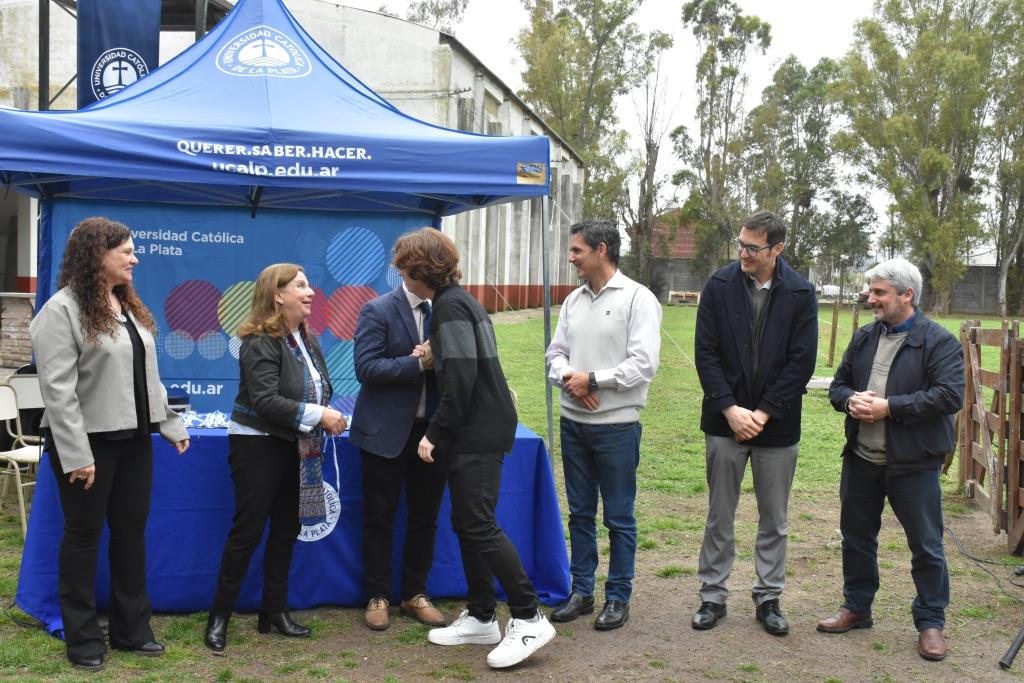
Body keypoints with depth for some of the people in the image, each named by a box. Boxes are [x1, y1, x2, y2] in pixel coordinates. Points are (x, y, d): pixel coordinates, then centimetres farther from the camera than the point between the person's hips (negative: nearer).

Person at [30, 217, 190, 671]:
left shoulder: (129, 306, 13)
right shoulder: (62, 310, -12)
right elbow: (58, 389, -18)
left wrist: (171, 425, 14)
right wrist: (76, 455, -22)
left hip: (134, 438, 7)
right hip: (88, 441, -7)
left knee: (131, 532, 12)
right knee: (84, 535, 5)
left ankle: (131, 629, 24)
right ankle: (83, 638, 17)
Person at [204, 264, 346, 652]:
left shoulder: (305, 339, 8)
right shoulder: (261, 341, -17)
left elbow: (317, 390, 13)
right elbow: (265, 401, -25)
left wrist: (327, 418, -7)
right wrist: (317, 416, -25)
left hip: (293, 446, 8)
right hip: (258, 445, -8)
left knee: (287, 529, 12)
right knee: (247, 531, -3)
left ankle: (274, 611, 24)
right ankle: (219, 617, 10)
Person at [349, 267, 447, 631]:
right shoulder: (377, 311, -8)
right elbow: (366, 367, -16)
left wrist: (439, 359, -18)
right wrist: (418, 363, -25)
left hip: (431, 429, 4)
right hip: (386, 431, -4)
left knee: (425, 516, 12)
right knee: (379, 517, 7)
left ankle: (415, 593, 27)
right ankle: (378, 597, 21)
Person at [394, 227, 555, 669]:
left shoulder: (450, 306, -14)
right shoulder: (457, 301, 16)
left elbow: (461, 379, -21)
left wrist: (435, 433, -16)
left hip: (478, 433, -10)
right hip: (477, 430, 10)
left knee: (479, 524, -10)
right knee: (467, 523, 12)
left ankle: (529, 619, -6)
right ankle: (481, 618, 19)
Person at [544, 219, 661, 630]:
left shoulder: (638, 299, -9)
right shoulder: (574, 300, 10)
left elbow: (644, 363, -16)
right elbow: (556, 353, 10)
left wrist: (593, 379, -15)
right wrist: (568, 378, -11)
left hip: (616, 426, -6)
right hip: (573, 423, 6)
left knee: (618, 517, 5)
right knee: (580, 512, 14)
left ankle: (618, 598, 18)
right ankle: (581, 591, 25)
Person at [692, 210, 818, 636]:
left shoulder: (800, 294, -4)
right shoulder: (719, 286, -3)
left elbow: (802, 362, -5)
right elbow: (705, 354, -3)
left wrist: (763, 413, -11)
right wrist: (730, 409, -11)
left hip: (777, 425, 0)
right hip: (725, 421, 0)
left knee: (774, 519, 10)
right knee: (720, 515, 9)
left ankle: (768, 598, 24)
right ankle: (713, 595, 21)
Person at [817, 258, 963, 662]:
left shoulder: (938, 341, -9)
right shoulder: (864, 337, 10)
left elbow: (950, 395, -20)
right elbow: (838, 385, 14)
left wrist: (889, 407, -23)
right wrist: (850, 400, -11)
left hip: (913, 463, -6)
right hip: (860, 458, 6)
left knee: (926, 545, 5)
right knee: (856, 537, 16)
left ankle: (931, 622, 21)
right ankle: (856, 607, 33)